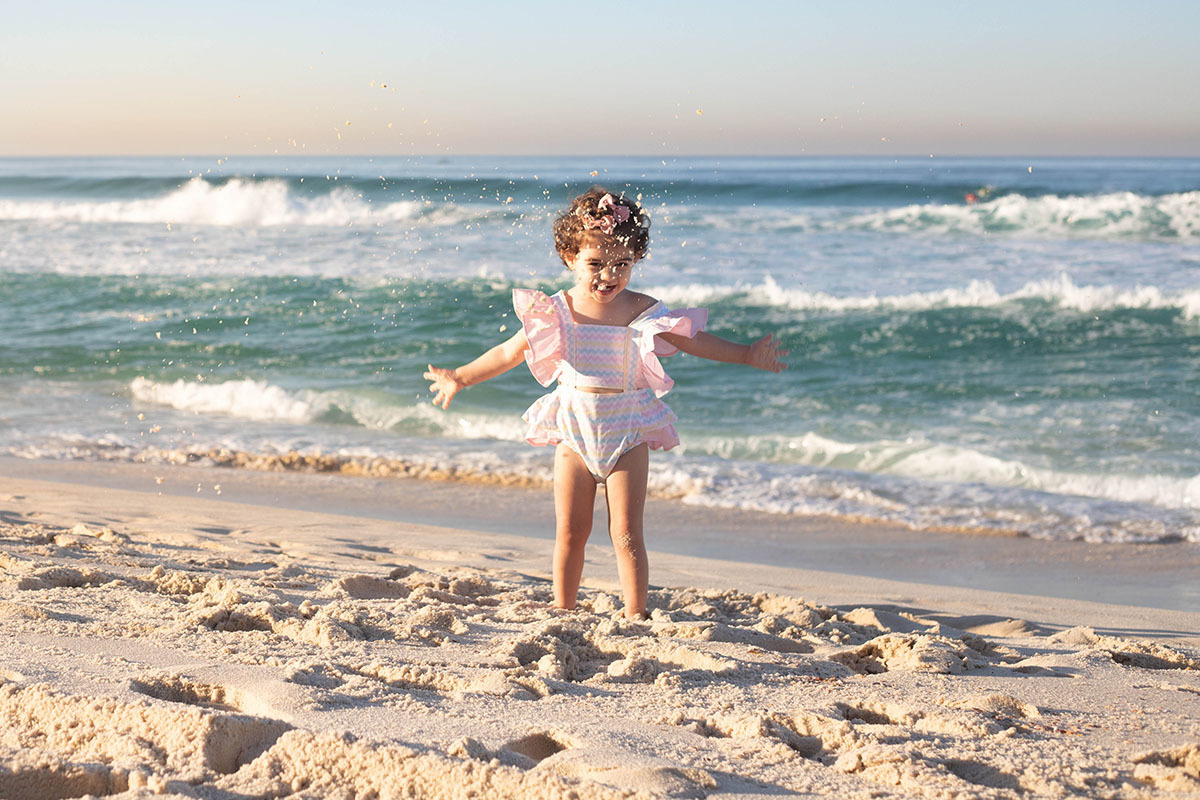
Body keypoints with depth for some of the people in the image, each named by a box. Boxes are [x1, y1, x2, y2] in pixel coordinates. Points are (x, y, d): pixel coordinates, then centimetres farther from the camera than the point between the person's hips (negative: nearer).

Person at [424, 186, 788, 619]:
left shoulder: (642, 311, -6)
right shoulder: (557, 311, -5)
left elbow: (694, 340, 4)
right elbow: (509, 352, 6)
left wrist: (747, 355, 3)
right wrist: (461, 377, 6)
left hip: (627, 432, -1)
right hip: (575, 429, 1)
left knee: (626, 534, -3)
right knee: (570, 531, 7)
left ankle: (635, 618, 3)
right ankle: (562, 612, 21)